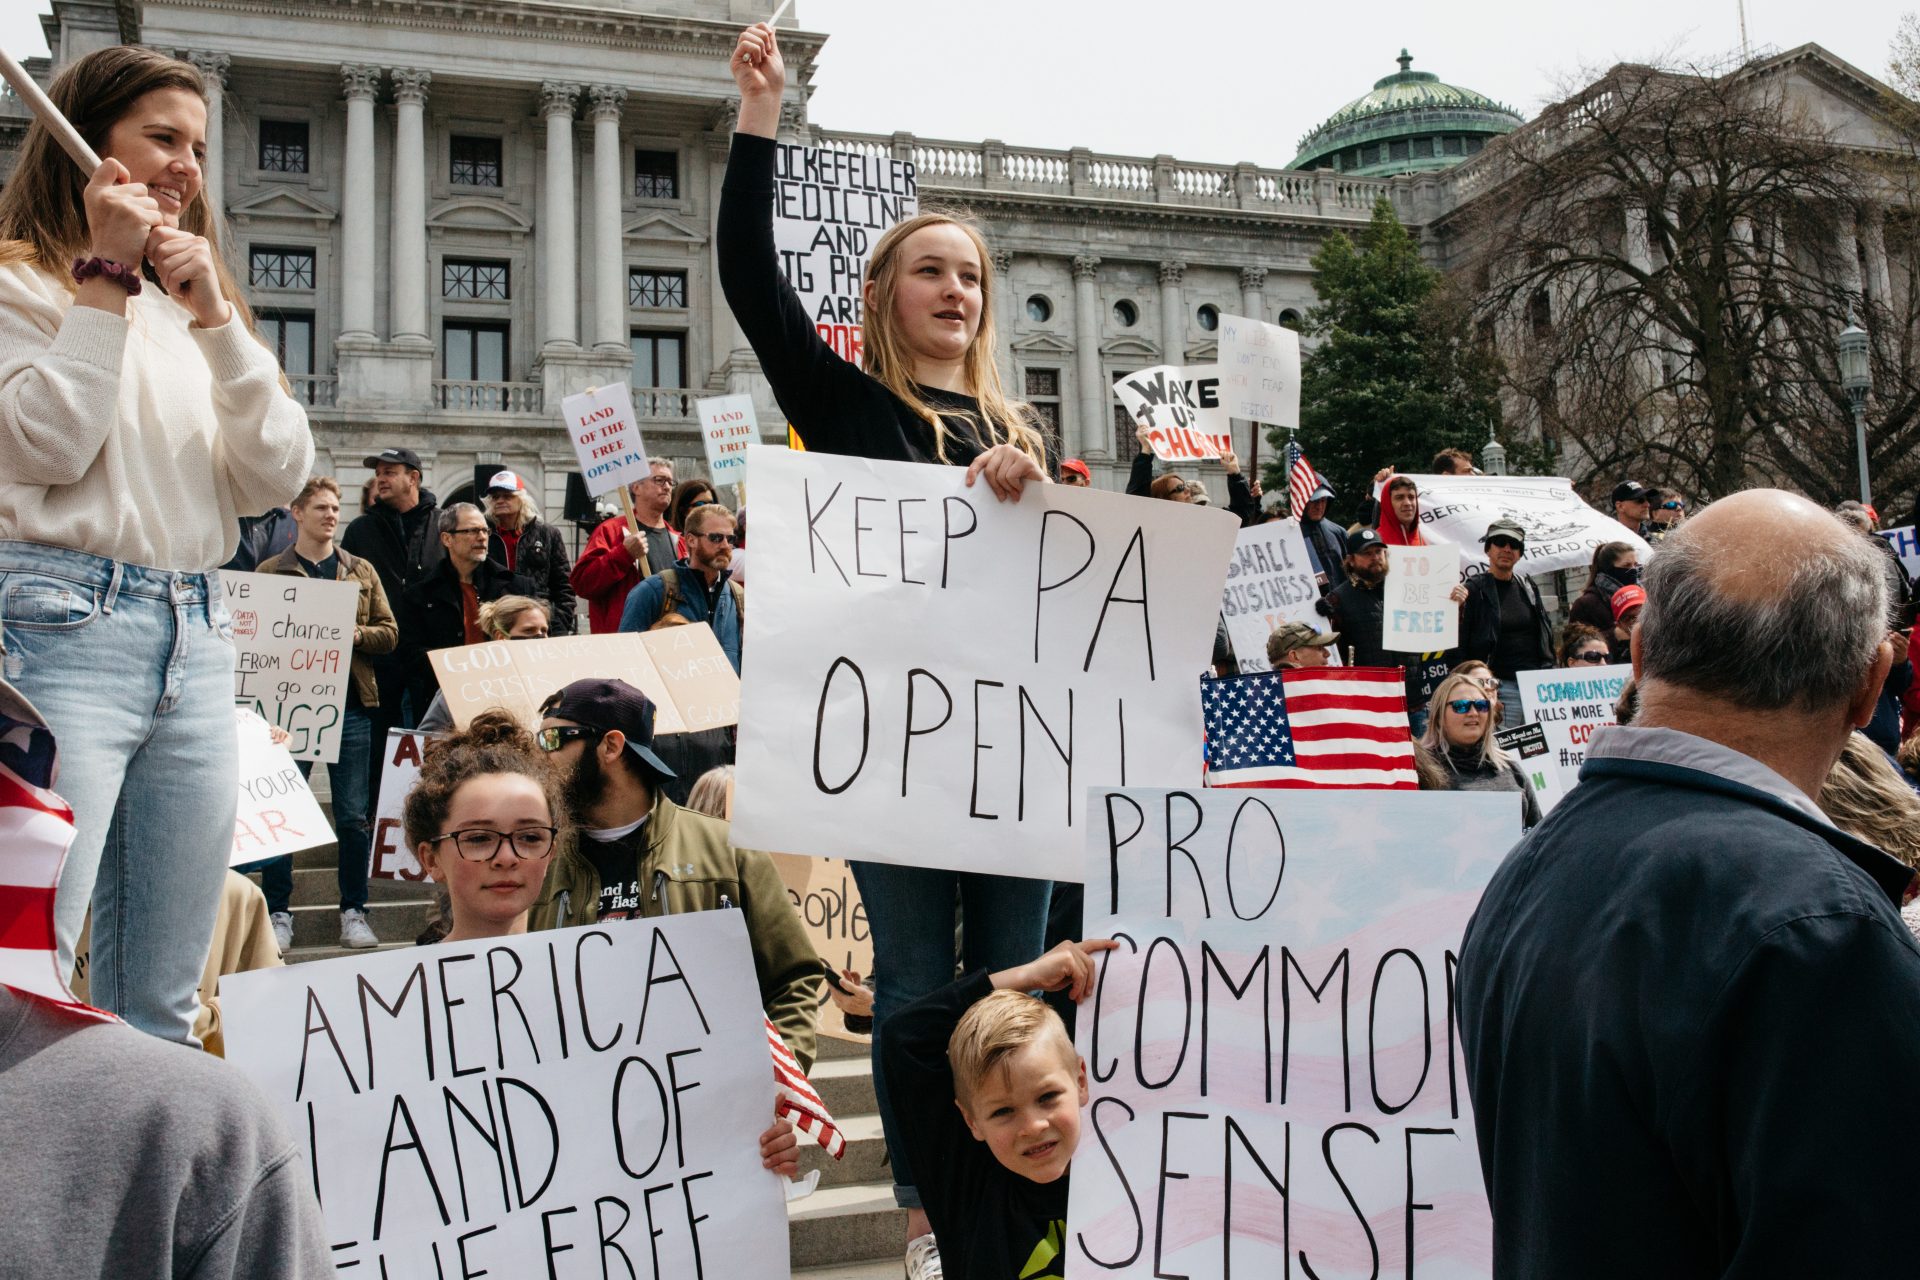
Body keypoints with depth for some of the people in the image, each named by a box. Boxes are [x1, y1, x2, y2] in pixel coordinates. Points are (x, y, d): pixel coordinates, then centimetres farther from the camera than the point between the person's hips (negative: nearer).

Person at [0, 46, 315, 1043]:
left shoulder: (193, 308, 21)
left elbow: (278, 478, 7)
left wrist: (216, 319, -3)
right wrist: (106, 277, -7)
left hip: (199, 642, 6)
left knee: (162, 1000, 8)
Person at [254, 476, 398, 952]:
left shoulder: (361, 571, 13)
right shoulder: (271, 571, 6)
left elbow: (389, 633, 10)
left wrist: (357, 635, -10)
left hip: (351, 705, 2)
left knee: (355, 816, 4)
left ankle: (354, 912, 14)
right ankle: (278, 914, 12)